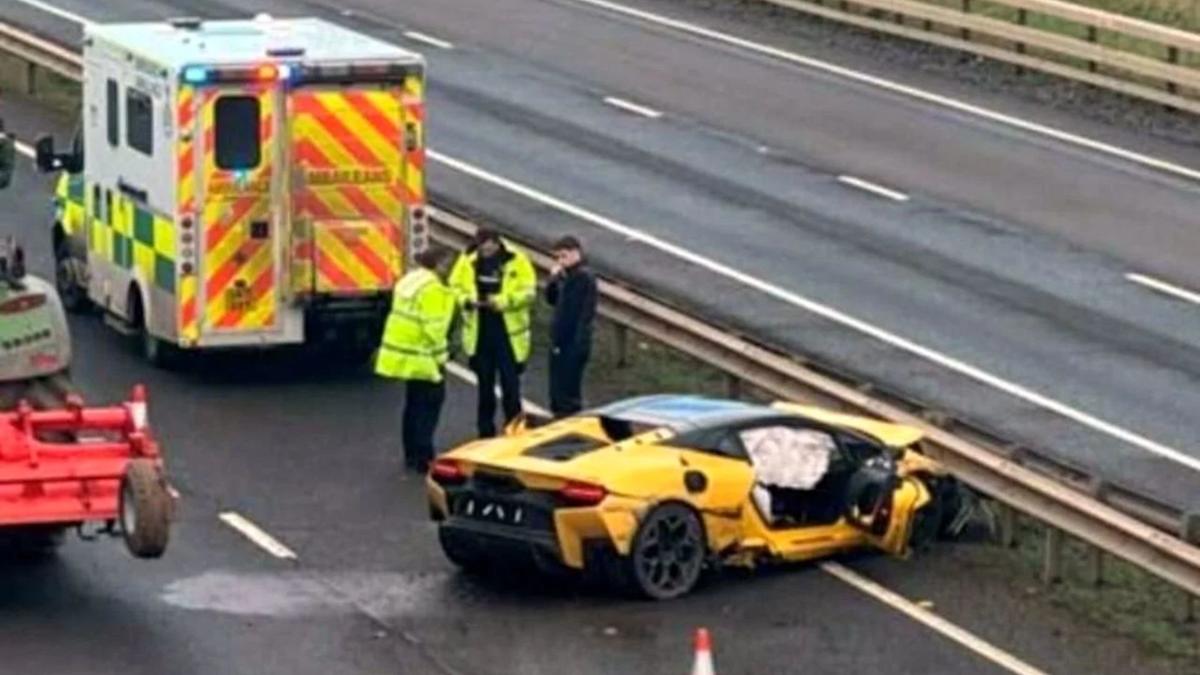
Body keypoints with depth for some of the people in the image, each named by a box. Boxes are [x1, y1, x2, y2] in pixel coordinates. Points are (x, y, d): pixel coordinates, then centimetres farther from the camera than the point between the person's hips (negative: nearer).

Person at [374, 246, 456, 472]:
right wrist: (440, 356, -14)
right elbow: (433, 327, -21)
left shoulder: (408, 280, 13)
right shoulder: (432, 289, -17)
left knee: (414, 402, 18)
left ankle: (412, 454, 24)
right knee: (430, 401, -3)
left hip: (402, 351, 10)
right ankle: (423, 456, -6)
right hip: (420, 356, -10)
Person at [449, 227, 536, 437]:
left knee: (511, 384, 0)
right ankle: (485, 430, 23)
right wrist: (467, 301, -15)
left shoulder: (516, 260, -9)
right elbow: (455, 287, 6)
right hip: (480, 333, 3)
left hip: (509, 333, -3)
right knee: (485, 385, 13)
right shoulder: (468, 261, -1)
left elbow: (529, 292, -10)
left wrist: (503, 301, -23)